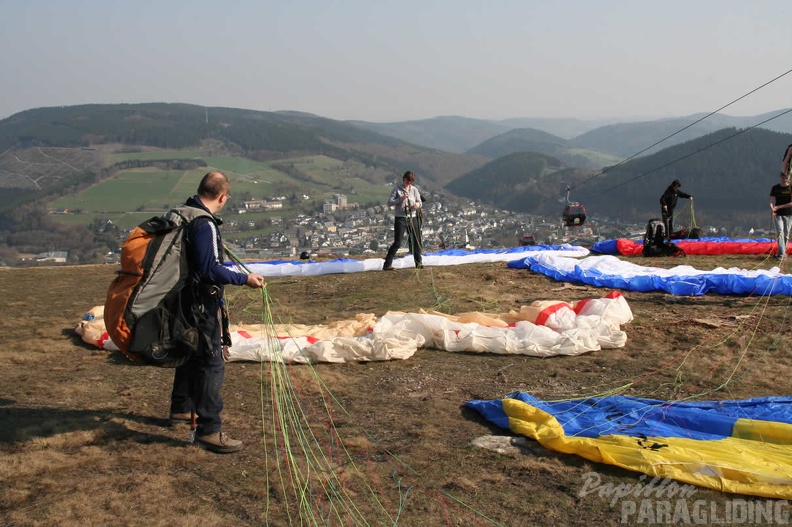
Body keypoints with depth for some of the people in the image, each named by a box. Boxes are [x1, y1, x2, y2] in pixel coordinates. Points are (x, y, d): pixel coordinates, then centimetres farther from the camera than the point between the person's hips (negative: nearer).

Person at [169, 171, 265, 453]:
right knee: (212, 363, -5)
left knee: (191, 354, 25)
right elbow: (210, 270, -27)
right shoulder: (205, 225, -23)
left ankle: (181, 409, 42)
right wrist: (244, 279, -21)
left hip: (185, 300, 10)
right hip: (204, 305, -10)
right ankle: (208, 430, -3)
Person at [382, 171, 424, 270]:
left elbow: (420, 202, 6)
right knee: (397, 243, -9)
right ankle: (387, 264, -5)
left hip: (412, 218, 4)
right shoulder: (397, 189, -2)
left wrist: (417, 204, -18)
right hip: (400, 218, -4)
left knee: (416, 241, 8)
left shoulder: (414, 189, 7)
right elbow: (389, 202, -6)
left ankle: (418, 263, 22)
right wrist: (400, 199, -21)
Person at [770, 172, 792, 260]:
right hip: (778, 214, 0)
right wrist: (772, 209, -19)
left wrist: (779, 207, -14)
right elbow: (771, 201, 2)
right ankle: (781, 254, -18)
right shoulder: (775, 188, 3)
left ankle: (783, 252, 18)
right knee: (780, 232, -12)